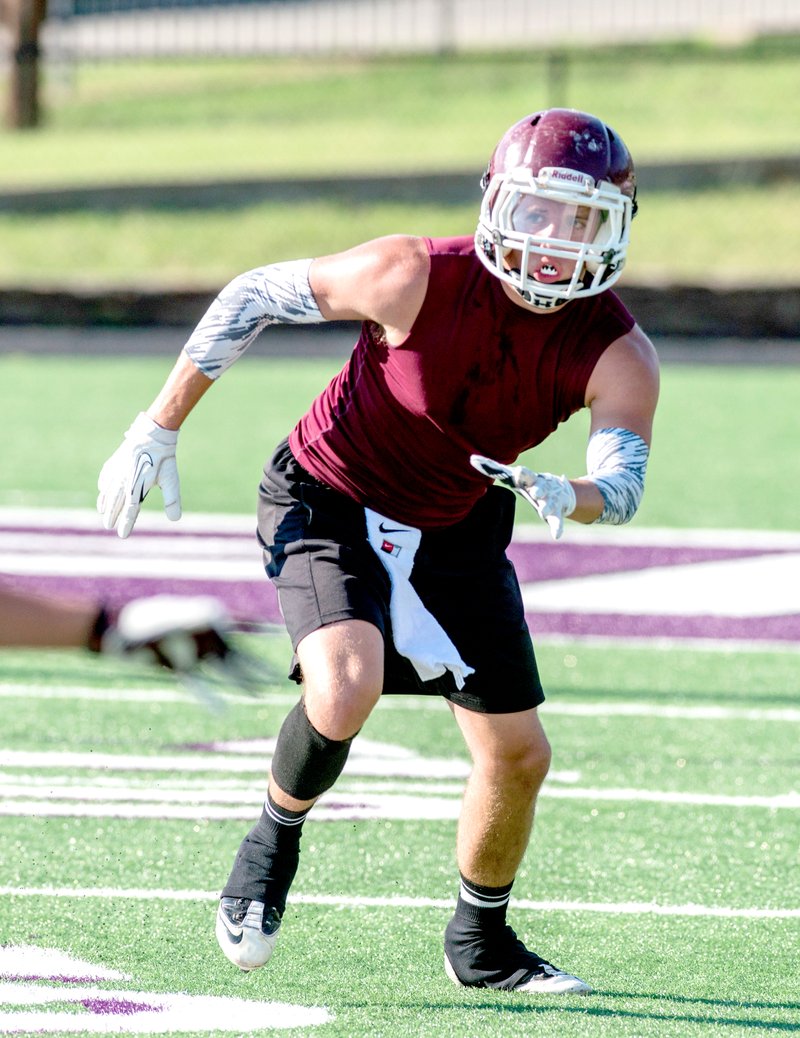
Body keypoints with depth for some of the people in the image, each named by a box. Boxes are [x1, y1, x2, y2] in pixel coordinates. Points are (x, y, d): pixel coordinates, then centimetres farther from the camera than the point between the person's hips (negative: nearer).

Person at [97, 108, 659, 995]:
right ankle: (274, 838, 2)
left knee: (517, 754, 5)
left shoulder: (615, 353, -18)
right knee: (344, 691, -30)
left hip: (458, 532, 4)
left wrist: (567, 497, -55)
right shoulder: (416, 278, -28)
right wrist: (158, 430, -12)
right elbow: (255, 297, -16)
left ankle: (481, 943, 31)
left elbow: (623, 481, -30)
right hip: (330, 505, -4)